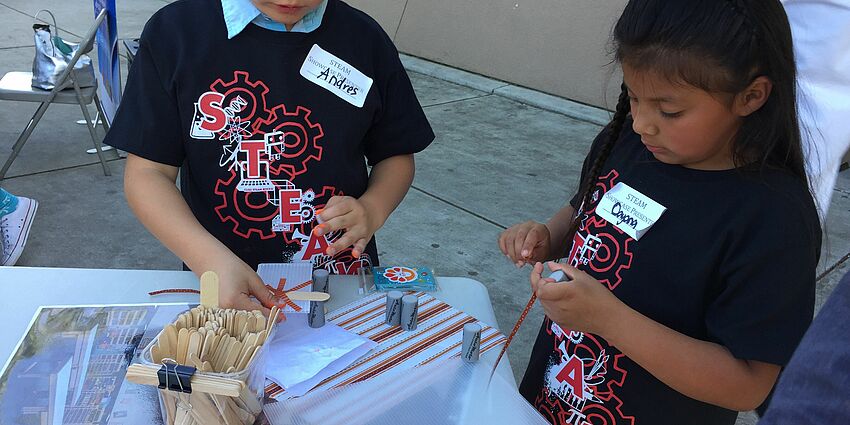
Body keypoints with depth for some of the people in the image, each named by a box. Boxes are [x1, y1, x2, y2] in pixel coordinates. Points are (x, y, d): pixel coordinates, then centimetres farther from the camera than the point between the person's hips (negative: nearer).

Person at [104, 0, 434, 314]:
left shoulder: (366, 39, 0)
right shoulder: (172, 32, -5)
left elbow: (396, 155, 9)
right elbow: (147, 172, -6)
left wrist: (371, 211, -12)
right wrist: (211, 260, -23)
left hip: (342, 276, 1)